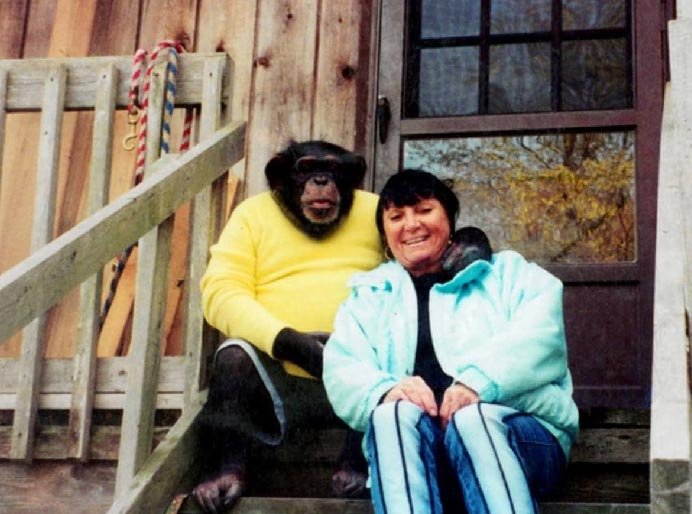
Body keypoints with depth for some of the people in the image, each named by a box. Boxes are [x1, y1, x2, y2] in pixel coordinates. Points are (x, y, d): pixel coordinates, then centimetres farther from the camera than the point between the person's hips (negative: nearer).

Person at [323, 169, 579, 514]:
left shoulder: (506, 272, 24)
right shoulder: (368, 297, 30)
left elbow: (540, 332, 2)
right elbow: (342, 372, 12)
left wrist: (478, 381, -18)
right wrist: (385, 391, -14)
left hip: (514, 429, -1)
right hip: (410, 434, 1)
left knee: (471, 419, -36)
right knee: (396, 414, -34)